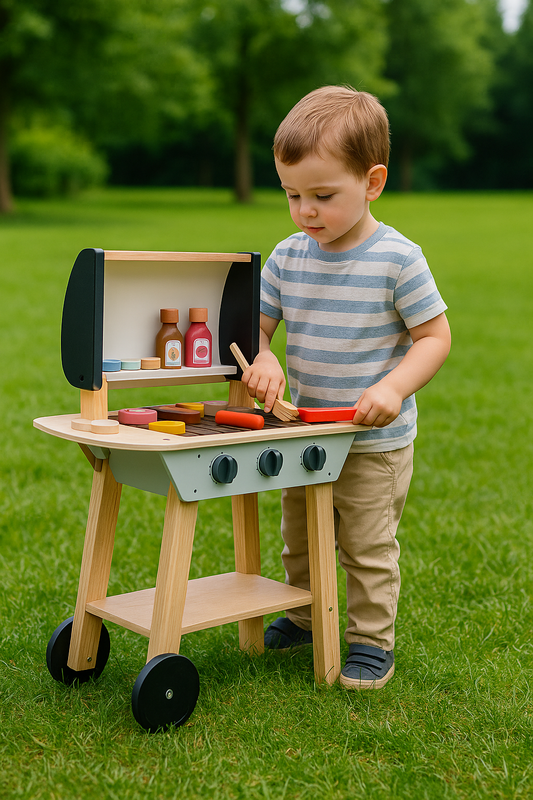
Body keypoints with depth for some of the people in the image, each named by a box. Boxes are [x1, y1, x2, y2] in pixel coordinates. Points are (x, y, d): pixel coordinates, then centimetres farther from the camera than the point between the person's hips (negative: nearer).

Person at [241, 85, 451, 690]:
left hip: (376, 442, -6)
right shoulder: (288, 256, -2)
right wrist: (260, 359, -18)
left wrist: (394, 387, -27)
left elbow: (435, 336, -12)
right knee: (298, 538, 21)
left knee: (368, 547, 4)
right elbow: (253, 322, 4)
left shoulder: (397, 259, -16)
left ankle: (370, 640, 22)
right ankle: (304, 617, 42)